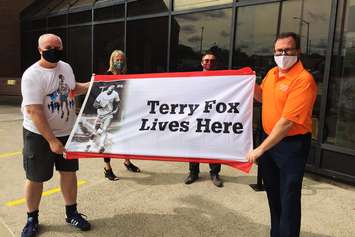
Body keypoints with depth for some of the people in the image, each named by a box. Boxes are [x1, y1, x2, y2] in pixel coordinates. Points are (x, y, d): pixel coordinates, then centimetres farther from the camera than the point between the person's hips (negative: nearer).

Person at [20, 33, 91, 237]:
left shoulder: (66, 67, 2)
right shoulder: (32, 75, -19)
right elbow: (34, 111, -24)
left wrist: (91, 85, 3)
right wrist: (51, 140, -26)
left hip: (68, 132, 6)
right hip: (39, 135, -5)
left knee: (69, 172, 12)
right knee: (35, 178, 8)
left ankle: (72, 213, 29)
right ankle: (32, 219, 29)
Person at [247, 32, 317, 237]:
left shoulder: (303, 80, -22)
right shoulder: (272, 73, 5)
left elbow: (287, 122, -28)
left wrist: (260, 149, -26)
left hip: (292, 144, -8)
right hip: (271, 139, 8)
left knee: (288, 197, 1)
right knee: (273, 191, 21)